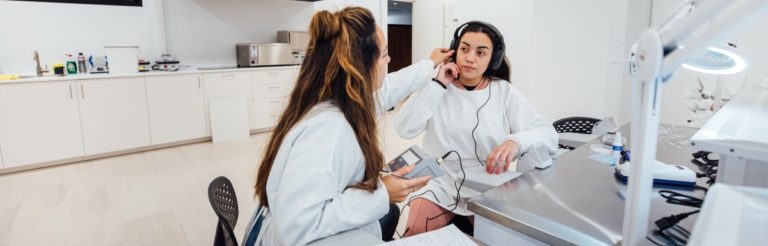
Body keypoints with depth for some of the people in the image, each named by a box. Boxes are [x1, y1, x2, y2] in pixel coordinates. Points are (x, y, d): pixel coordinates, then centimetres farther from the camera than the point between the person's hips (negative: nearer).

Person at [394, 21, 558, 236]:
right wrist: (437, 85, -15)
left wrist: (515, 142, -30)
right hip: (439, 187, 0)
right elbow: (404, 129, -14)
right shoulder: (437, 88, -1)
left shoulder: (504, 92, -2)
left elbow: (549, 135, -8)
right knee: (416, 236, -16)